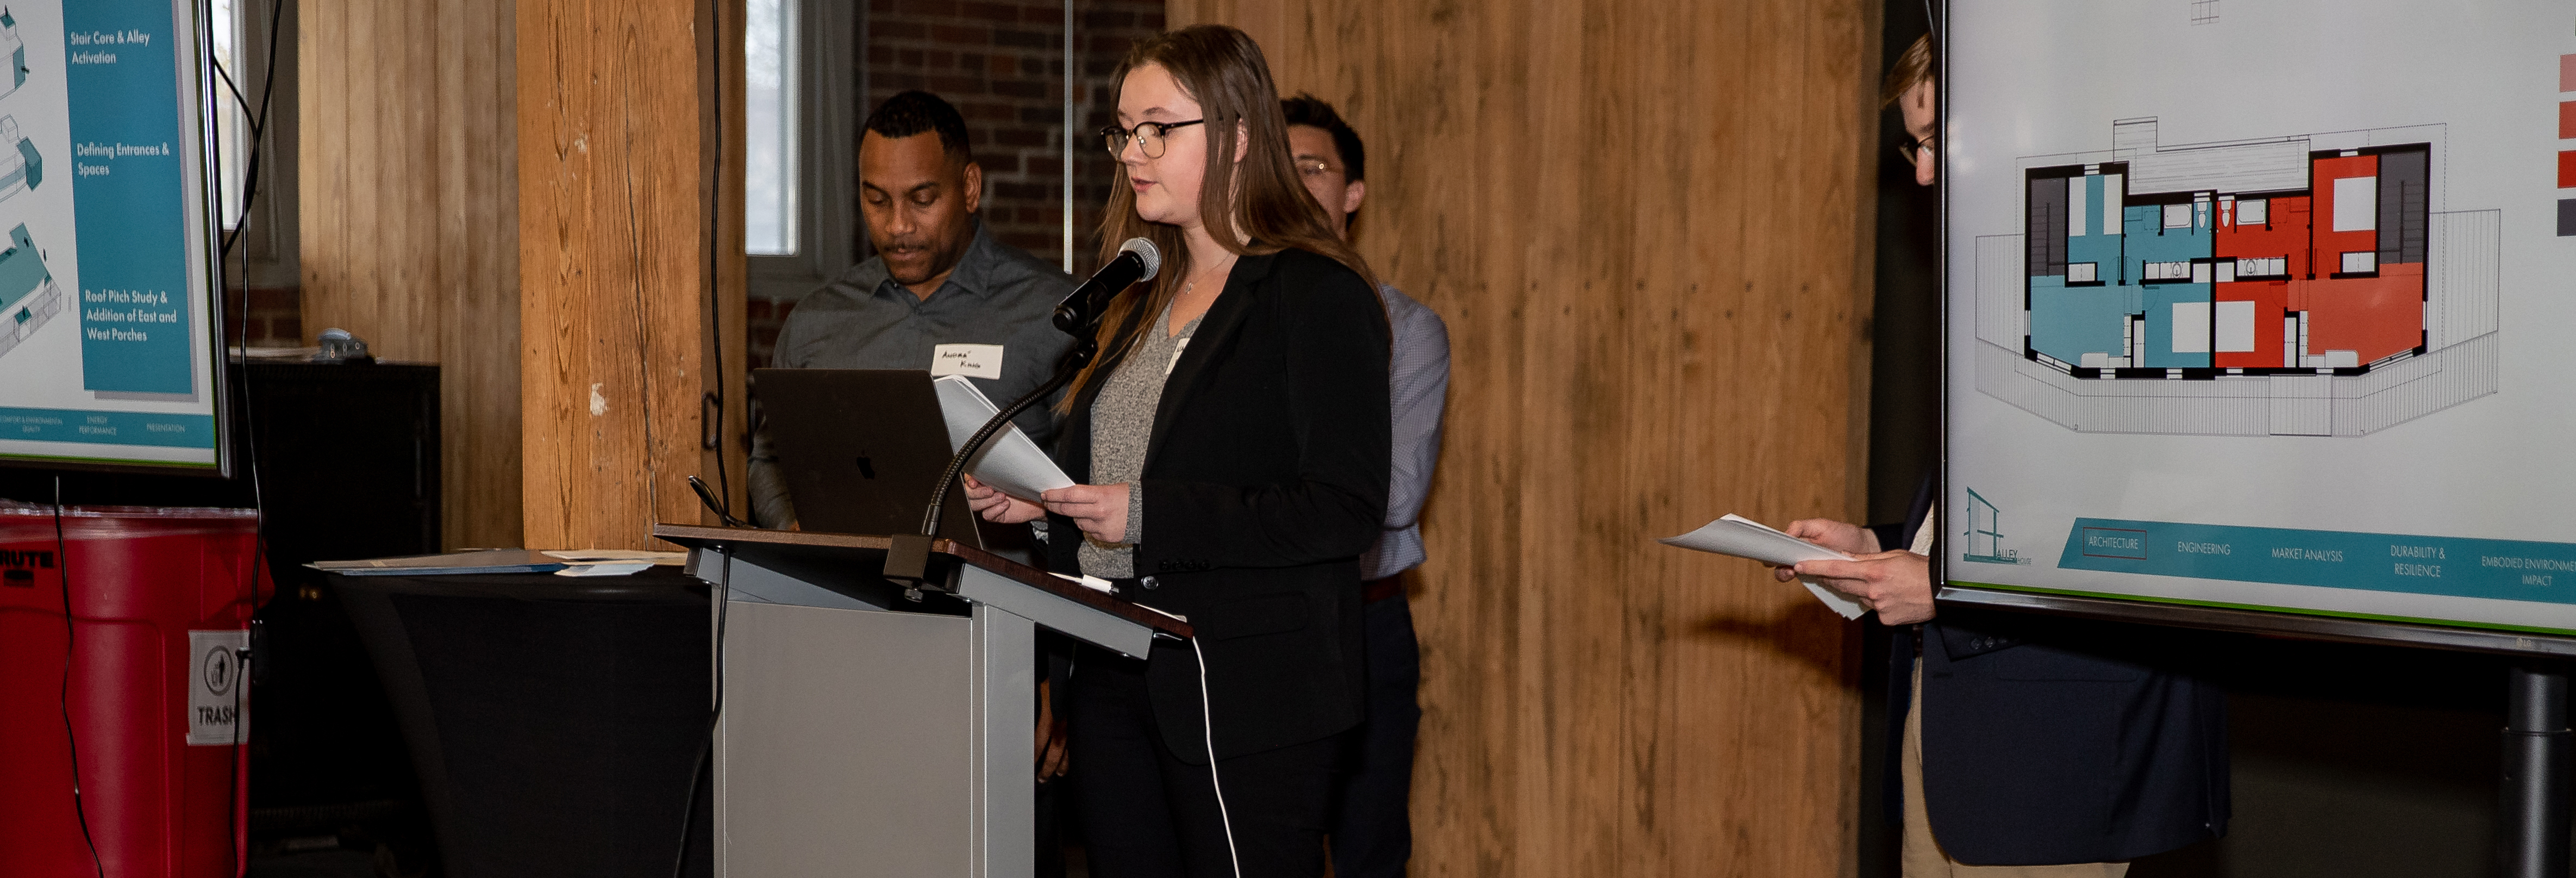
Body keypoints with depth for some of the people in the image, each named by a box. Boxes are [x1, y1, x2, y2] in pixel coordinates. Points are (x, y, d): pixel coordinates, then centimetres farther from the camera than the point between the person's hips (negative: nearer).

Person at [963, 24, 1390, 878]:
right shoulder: (1143, 299, 17)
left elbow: (1347, 511, -17)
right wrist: (1036, 498, 5)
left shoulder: (1321, 297, -9)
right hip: (1119, 679, 8)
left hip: (1249, 690, -8)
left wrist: (1147, 516, -20)